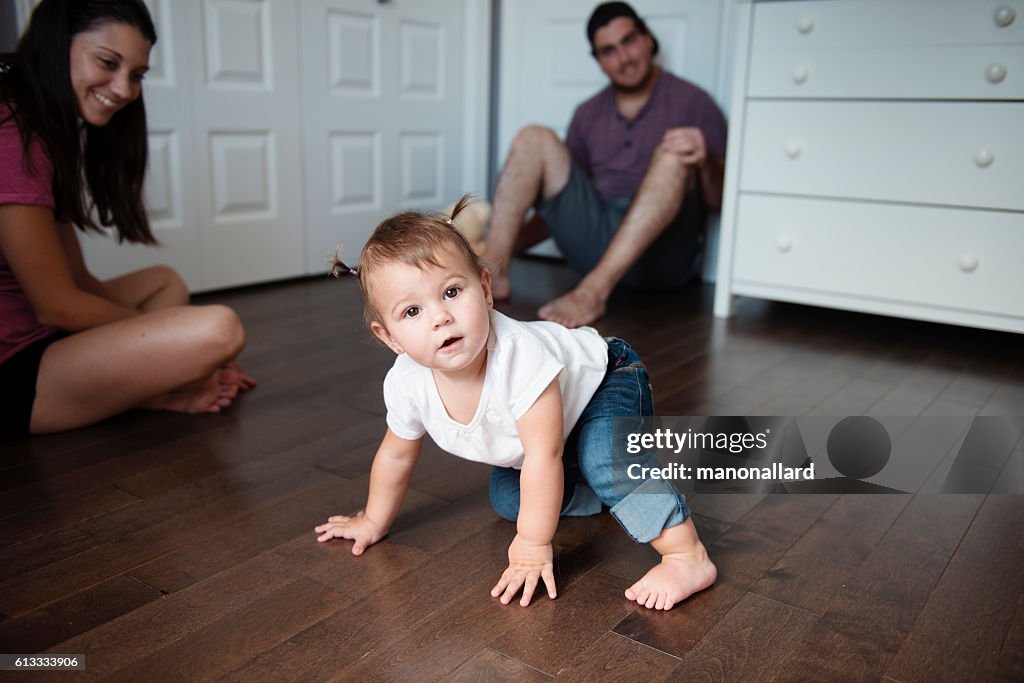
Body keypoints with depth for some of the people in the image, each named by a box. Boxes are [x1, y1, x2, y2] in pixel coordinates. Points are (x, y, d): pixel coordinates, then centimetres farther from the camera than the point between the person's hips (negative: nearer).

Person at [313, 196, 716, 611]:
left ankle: (688, 558, -27)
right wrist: (374, 521, 10)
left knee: (603, 458, -34)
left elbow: (544, 455, -37)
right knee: (507, 499, 12)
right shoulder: (407, 383, -23)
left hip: (606, 379, -7)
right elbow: (396, 455, -3)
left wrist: (533, 546, -30)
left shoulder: (518, 355, -43)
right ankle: (596, 495, 29)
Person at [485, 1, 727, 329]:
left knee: (673, 157, -28)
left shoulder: (691, 102, 4)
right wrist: (512, 242, 6)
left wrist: (705, 162, -25)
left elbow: (719, 202, -3)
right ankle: (494, 271, -22)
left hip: (659, 255, -3)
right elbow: (560, 202, 19)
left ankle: (593, 291, -40)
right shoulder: (588, 115, 16)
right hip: (594, 239, 4)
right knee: (535, 139, -5)